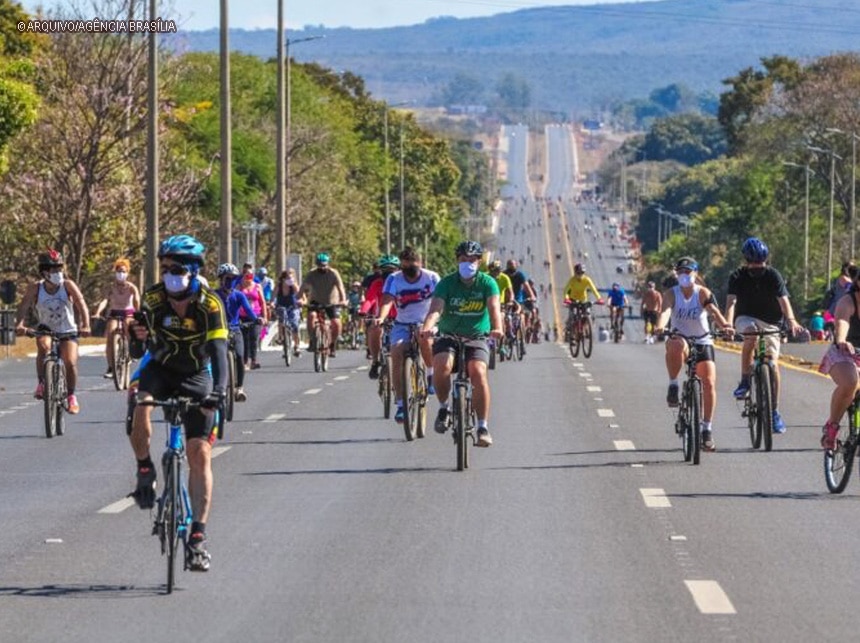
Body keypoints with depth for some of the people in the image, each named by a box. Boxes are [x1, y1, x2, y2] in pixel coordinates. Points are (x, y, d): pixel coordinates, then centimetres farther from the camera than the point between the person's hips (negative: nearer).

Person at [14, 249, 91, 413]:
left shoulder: (68, 285, -15)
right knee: (44, 346, -33)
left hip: (68, 331, 0)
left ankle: (71, 396, 6)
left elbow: (82, 306, -22)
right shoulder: (35, 289, -13)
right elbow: (23, 308, -20)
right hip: (45, 329, 0)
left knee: (70, 362, -18)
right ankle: (41, 383, -16)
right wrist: (20, 324, -41)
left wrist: (85, 326, -39)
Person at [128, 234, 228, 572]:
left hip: (197, 376, -1)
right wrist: (137, 338, -35)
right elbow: (138, 352, -11)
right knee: (139, 406, -33)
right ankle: (145, 470, -7)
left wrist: (218, 391, -48)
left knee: (200, 453, -9)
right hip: (161, 369, 1)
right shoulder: (153, 299, -17)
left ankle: (198, 535, -4)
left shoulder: (209, 304, -23)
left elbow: (218, 350, -32)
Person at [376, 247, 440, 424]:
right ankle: (400, 404, -15)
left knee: (426, 340, -34)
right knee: (397, 354, -20)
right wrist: (381, 318, -45)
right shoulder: (394, 280, -11)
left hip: (426, 323, -1)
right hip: (402, 325, 1)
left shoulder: (431, 278, -12)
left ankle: (432, 375, -5)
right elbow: (387, 301, -25)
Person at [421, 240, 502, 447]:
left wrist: (497, 329, -42)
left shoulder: (487, 283, -5)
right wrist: (428, 327, -41)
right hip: (448, 337, 0)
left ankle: (483, 426, -16)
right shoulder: (447, 283, -5)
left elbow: (494, 307, -21)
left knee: (478, 372, -26)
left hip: (476, 338, 0)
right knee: (442, 365, -30)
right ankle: (443, 408, -3)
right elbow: (436, 308, -20)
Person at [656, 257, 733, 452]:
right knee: (677, 345, -39)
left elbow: (714, 311, -25)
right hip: (680, 338, -1)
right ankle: (673, 387, -22)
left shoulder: (703, 293, -8)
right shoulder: (671, 294, -7)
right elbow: (666, 311, -26)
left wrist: (724, 325, -46)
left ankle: (707, 428, -2)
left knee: (709, 382, -14)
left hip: (702, 342, 1)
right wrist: (660, 326, -48)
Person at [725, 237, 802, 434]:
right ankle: (745, 381, -21)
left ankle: (775, 412, -4)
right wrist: (728, 324, -41)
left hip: (770, 321, 1)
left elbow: (783, 300, -22)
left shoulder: (773, 275, -10)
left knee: (773, 364, -11)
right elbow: (731, 301, -22)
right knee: (751, 335, -36)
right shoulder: (738, 276, -10)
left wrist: (791, 321, -41)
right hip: (746, 318, -1)